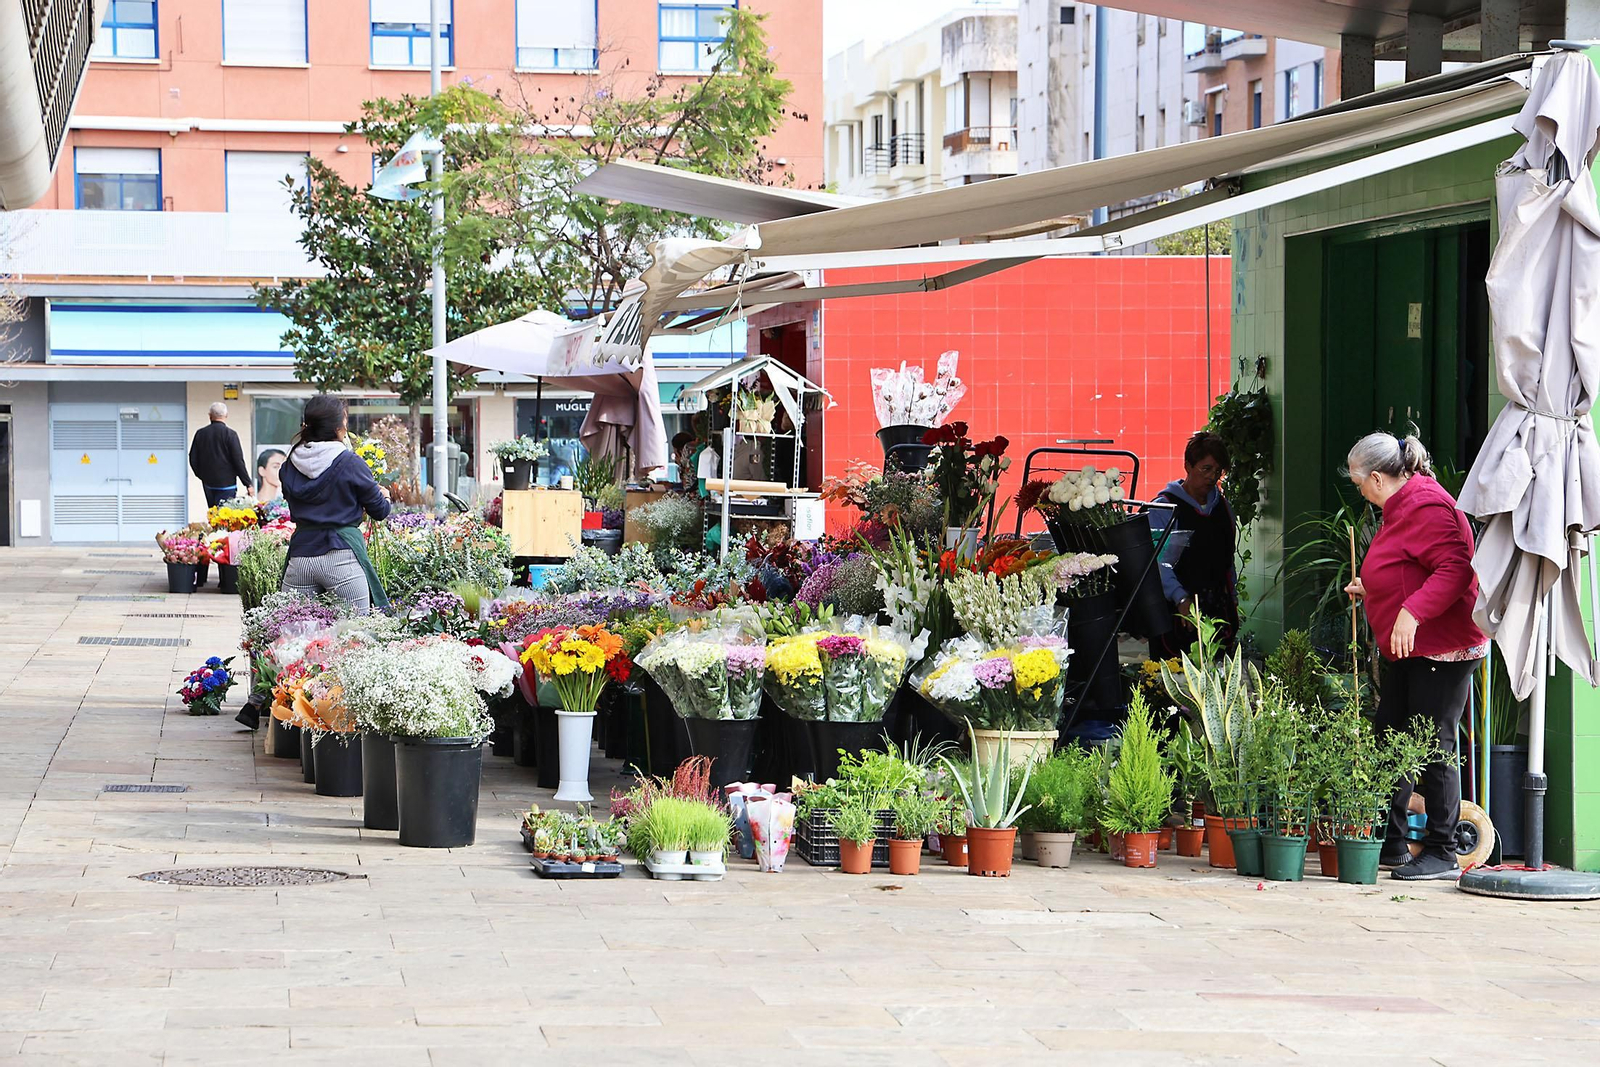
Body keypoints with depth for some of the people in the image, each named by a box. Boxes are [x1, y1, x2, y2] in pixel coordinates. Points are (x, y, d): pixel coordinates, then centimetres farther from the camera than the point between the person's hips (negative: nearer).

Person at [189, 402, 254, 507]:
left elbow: (193, 459, 8)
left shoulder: (200, 433, 2)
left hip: (207, 483, 5)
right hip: (226, 482, -5)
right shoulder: (230, 434, -11)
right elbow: (238, 461, -11)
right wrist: (248, 484, -4)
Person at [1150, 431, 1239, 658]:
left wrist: (1233, 601, 15)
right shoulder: (1164, 506, -6)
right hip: (1178, 610, -5)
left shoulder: (1222, 506, 14)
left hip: (1218, 609, 5)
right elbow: (1158, 561, -16)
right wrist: (1181, 598, -29)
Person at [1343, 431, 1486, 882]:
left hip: (1441, 648, -11)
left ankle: (1442, 854, -1)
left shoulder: (1426, 506, -17)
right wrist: (1369, 590, 21)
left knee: (1433, 748, -7)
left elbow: (1454, 567, -28)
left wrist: (1413, 612, -33)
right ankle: (1392, 844, 17)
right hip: (1405, 650, 11)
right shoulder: (1398, 509, 17)